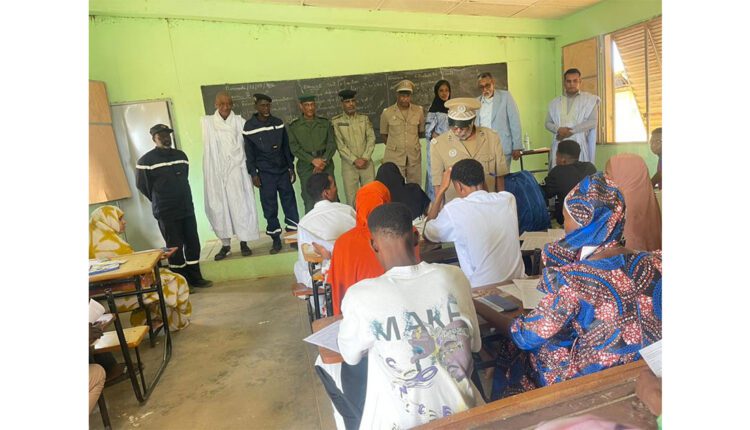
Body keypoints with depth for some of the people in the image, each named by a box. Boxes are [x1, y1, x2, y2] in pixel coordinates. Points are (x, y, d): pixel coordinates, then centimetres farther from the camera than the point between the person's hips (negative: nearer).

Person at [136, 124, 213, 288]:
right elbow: (141, 185, 2)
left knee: (193, 243, 7)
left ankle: (195, 276, 19)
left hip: (187, 208, 5)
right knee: (175, 247, 1)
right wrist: (160, 201, 9)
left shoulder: (181, 155, 10)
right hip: (166, 213, -5)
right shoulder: (146, 160, -6)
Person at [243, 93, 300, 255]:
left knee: (290, 203, 2)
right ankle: (276, 240, 11)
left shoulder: (278, 123, 6)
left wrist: (291, 167, 6)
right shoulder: (249, 127, -1)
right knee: (269, 208, 1)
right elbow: (249, 152, 1)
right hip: (265, 174, -2)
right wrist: (253, 174, -4)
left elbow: (286, 147, 9)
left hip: (283, 171, 2)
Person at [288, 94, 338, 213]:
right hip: (306, 167, -1)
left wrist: (324, 160, -11)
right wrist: (312, 160, -14)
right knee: (310, 201, -2)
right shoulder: (294, 126, 6)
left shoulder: (325, 123, 11)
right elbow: (294, 147, -2)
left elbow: (332, 144, 5)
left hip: (326, 164, 1)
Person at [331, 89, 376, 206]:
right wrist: (354, 160, -13)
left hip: (367, 163, 2)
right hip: (349, 165, -2)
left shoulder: (364, 119, 9)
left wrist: (364, 158, -11)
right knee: (351, 196, 0)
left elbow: (371, 139, 1)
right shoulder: (336, 121, -1)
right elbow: (340, 145, -7)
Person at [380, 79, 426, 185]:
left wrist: (412, 143, 13)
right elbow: (383, 135, 8)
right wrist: (395, 146, 9)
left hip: (414, 157, 2)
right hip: (394, 158, -2)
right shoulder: (387, 113, -3)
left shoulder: (418, 111, 3)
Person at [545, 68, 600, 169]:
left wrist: (571, 131, -11)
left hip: (579, 145, -2)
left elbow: (593, 122, -1)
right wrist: (558, 129, -7)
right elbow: (548, 123, 15)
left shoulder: (590, 100, 8)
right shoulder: (555, 102, 18)